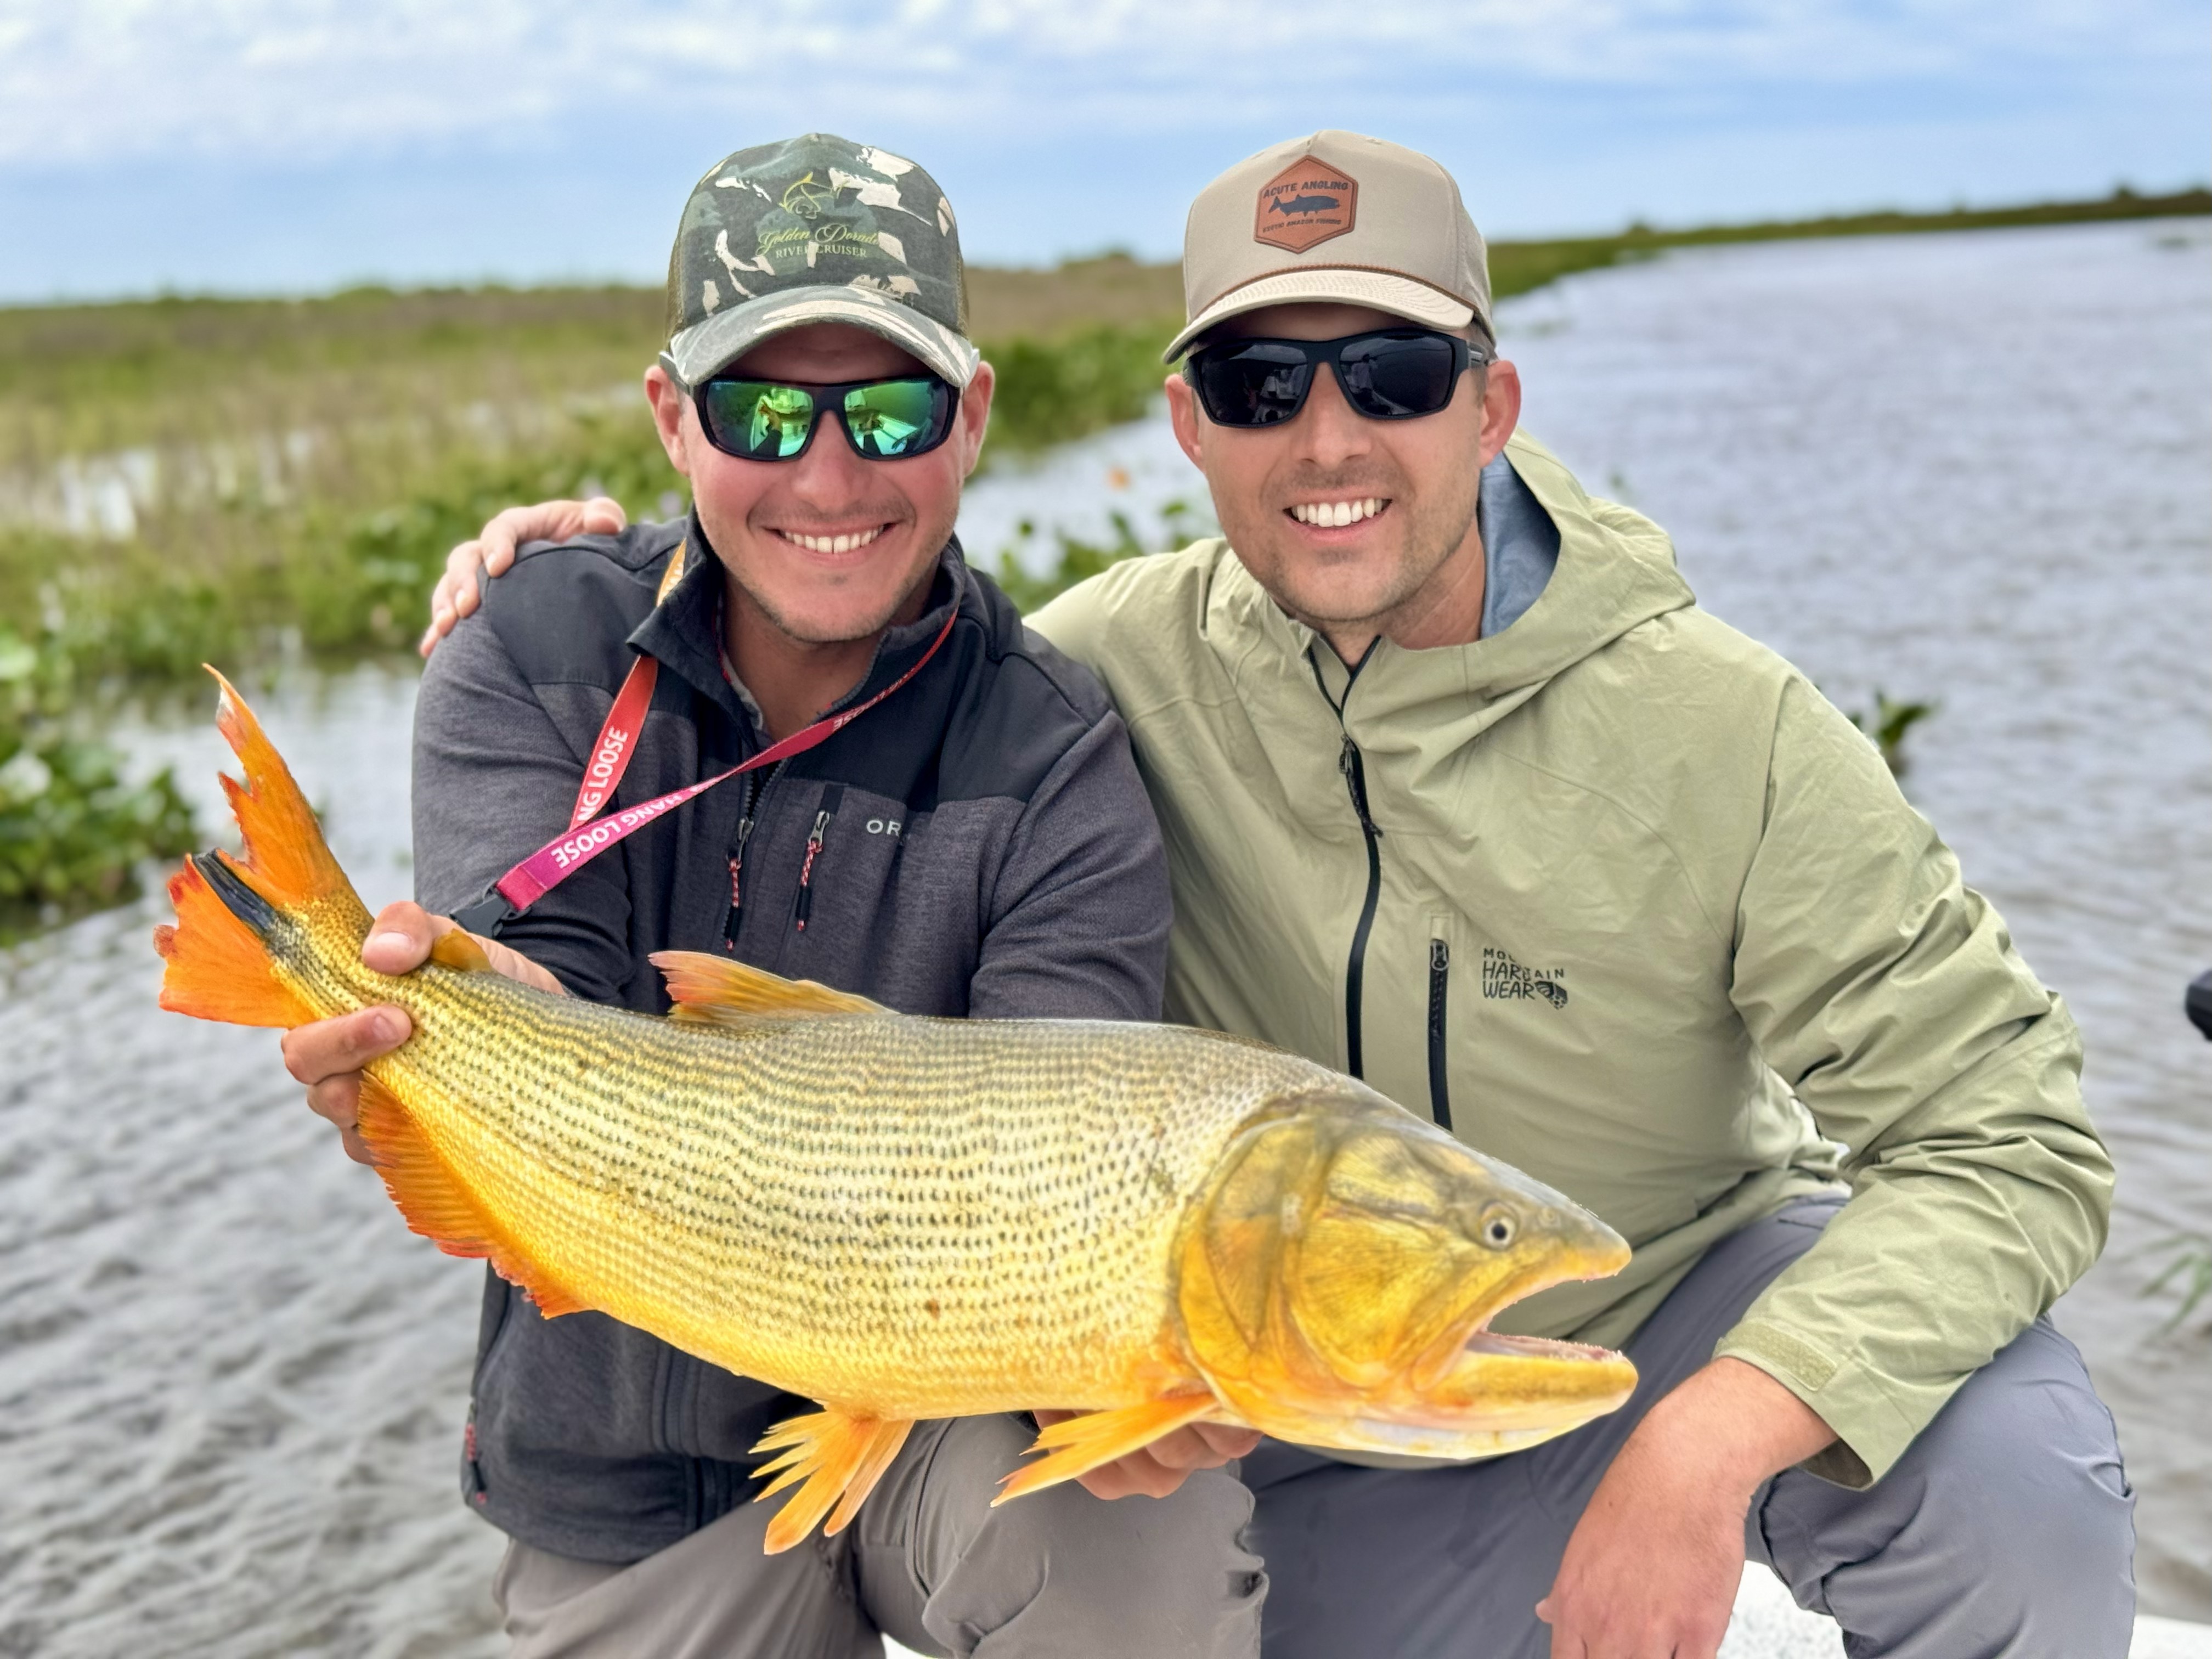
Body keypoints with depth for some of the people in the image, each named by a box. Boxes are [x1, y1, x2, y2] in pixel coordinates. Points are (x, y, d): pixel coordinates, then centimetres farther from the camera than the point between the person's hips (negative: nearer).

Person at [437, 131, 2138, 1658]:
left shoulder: (1722, 730, -21)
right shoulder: (1125, 657, -14)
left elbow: (2009, 1139, -21)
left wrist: (1706, 1446, -35)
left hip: (1693, 1311, -2)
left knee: (2014, 1491, -28)